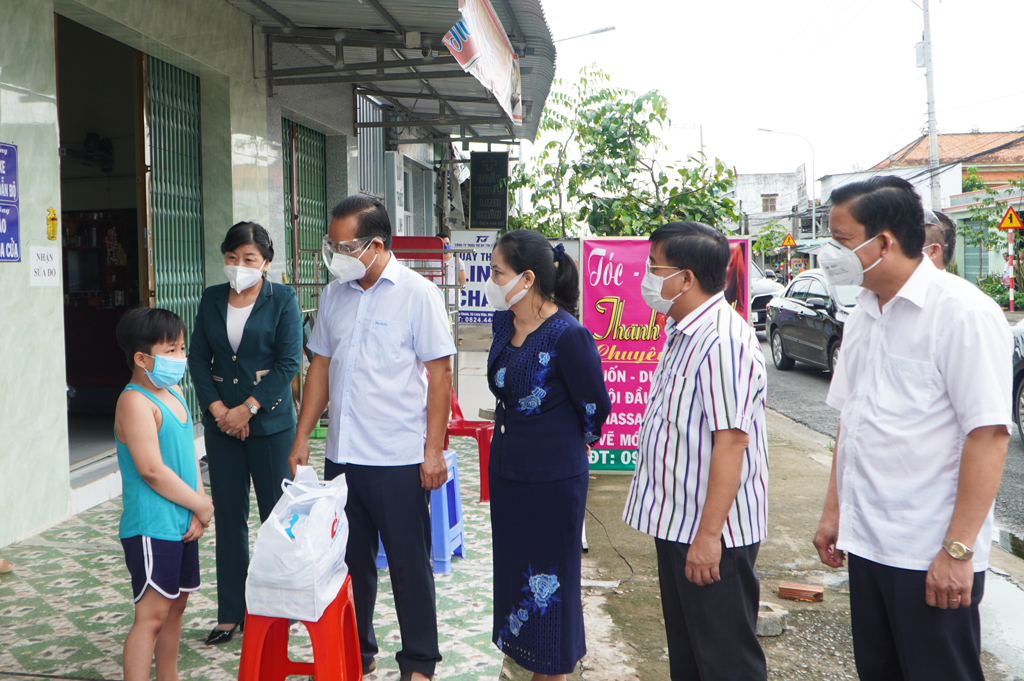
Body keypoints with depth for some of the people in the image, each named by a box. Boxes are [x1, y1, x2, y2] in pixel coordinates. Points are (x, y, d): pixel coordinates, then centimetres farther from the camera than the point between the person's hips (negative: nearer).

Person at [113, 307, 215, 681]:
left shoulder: (174, 393, 12)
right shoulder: (135, 402, -16)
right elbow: (152, 470, -22)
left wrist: (198, 507, 0)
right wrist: (203, 506, -13)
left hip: (182, 524, 9)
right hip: (151, 528, -9)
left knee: (176, 606, 17)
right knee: (152, 614, -5)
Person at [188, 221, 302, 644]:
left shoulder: (282, 299, -2)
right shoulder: (212, 299, 9)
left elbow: (288, 363, -8)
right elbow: (198, 358, 7)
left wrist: (247, 408, -12)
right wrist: (217, 408, -7)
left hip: (270, 422, -3)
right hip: (221, 422, 4)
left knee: (277, 514, 1)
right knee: (228, 516, 8)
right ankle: (230, 613, 19)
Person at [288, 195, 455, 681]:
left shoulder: (418, 294, -7)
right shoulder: (334, 295, 9)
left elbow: (439, 372, -8)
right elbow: (321, 366, 15)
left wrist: (433, 449, -12)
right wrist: (301, 437, 11)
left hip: (399, 459, -5)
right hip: (342, 457, 5)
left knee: (409, 565, 6)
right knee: (350, 561, 14)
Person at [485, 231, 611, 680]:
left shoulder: (568, 335, -22)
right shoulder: (503, 323, 2)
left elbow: (595, 407, -10)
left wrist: (567, 444, 6)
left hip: (553, 479, -8)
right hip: (506, 470, 8)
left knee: (550, 580, 7)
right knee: (514, 572, 18)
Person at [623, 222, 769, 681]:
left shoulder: (723, 340, -23)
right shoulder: (682, 331, 9)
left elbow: (730, 442, -27)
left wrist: (709, 534, -26)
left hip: (712, 529, -10)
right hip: (676, 522, 10)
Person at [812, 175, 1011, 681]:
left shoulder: (961, 312, -15)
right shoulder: (863, 313, 10)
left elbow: (989, 434, -19)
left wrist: (958, 550, -20)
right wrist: (834, 511, 15)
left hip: (931, 556, -7)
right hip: (866, 542, 8)